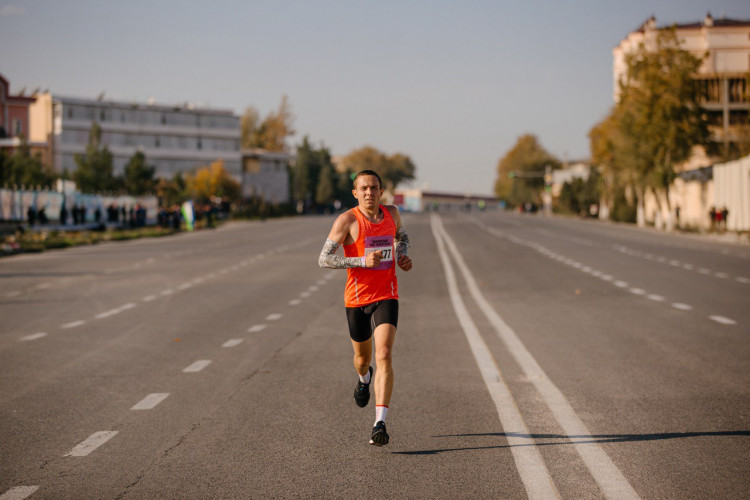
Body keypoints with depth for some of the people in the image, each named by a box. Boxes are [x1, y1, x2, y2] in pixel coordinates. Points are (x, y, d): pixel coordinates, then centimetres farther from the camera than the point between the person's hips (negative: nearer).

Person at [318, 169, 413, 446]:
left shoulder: (391, 213, 3)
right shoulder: (347, 220, -10)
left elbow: (401, 235, 27)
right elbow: (323, 259, -14)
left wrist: (403, 256, 5)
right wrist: (362, 261, -25)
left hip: (386, 298, 1)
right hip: (356, 299, -1)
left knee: (384, 355, -18)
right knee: (363, 356, 19)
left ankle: (380, 424, -23)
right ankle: (364, 378, 59)